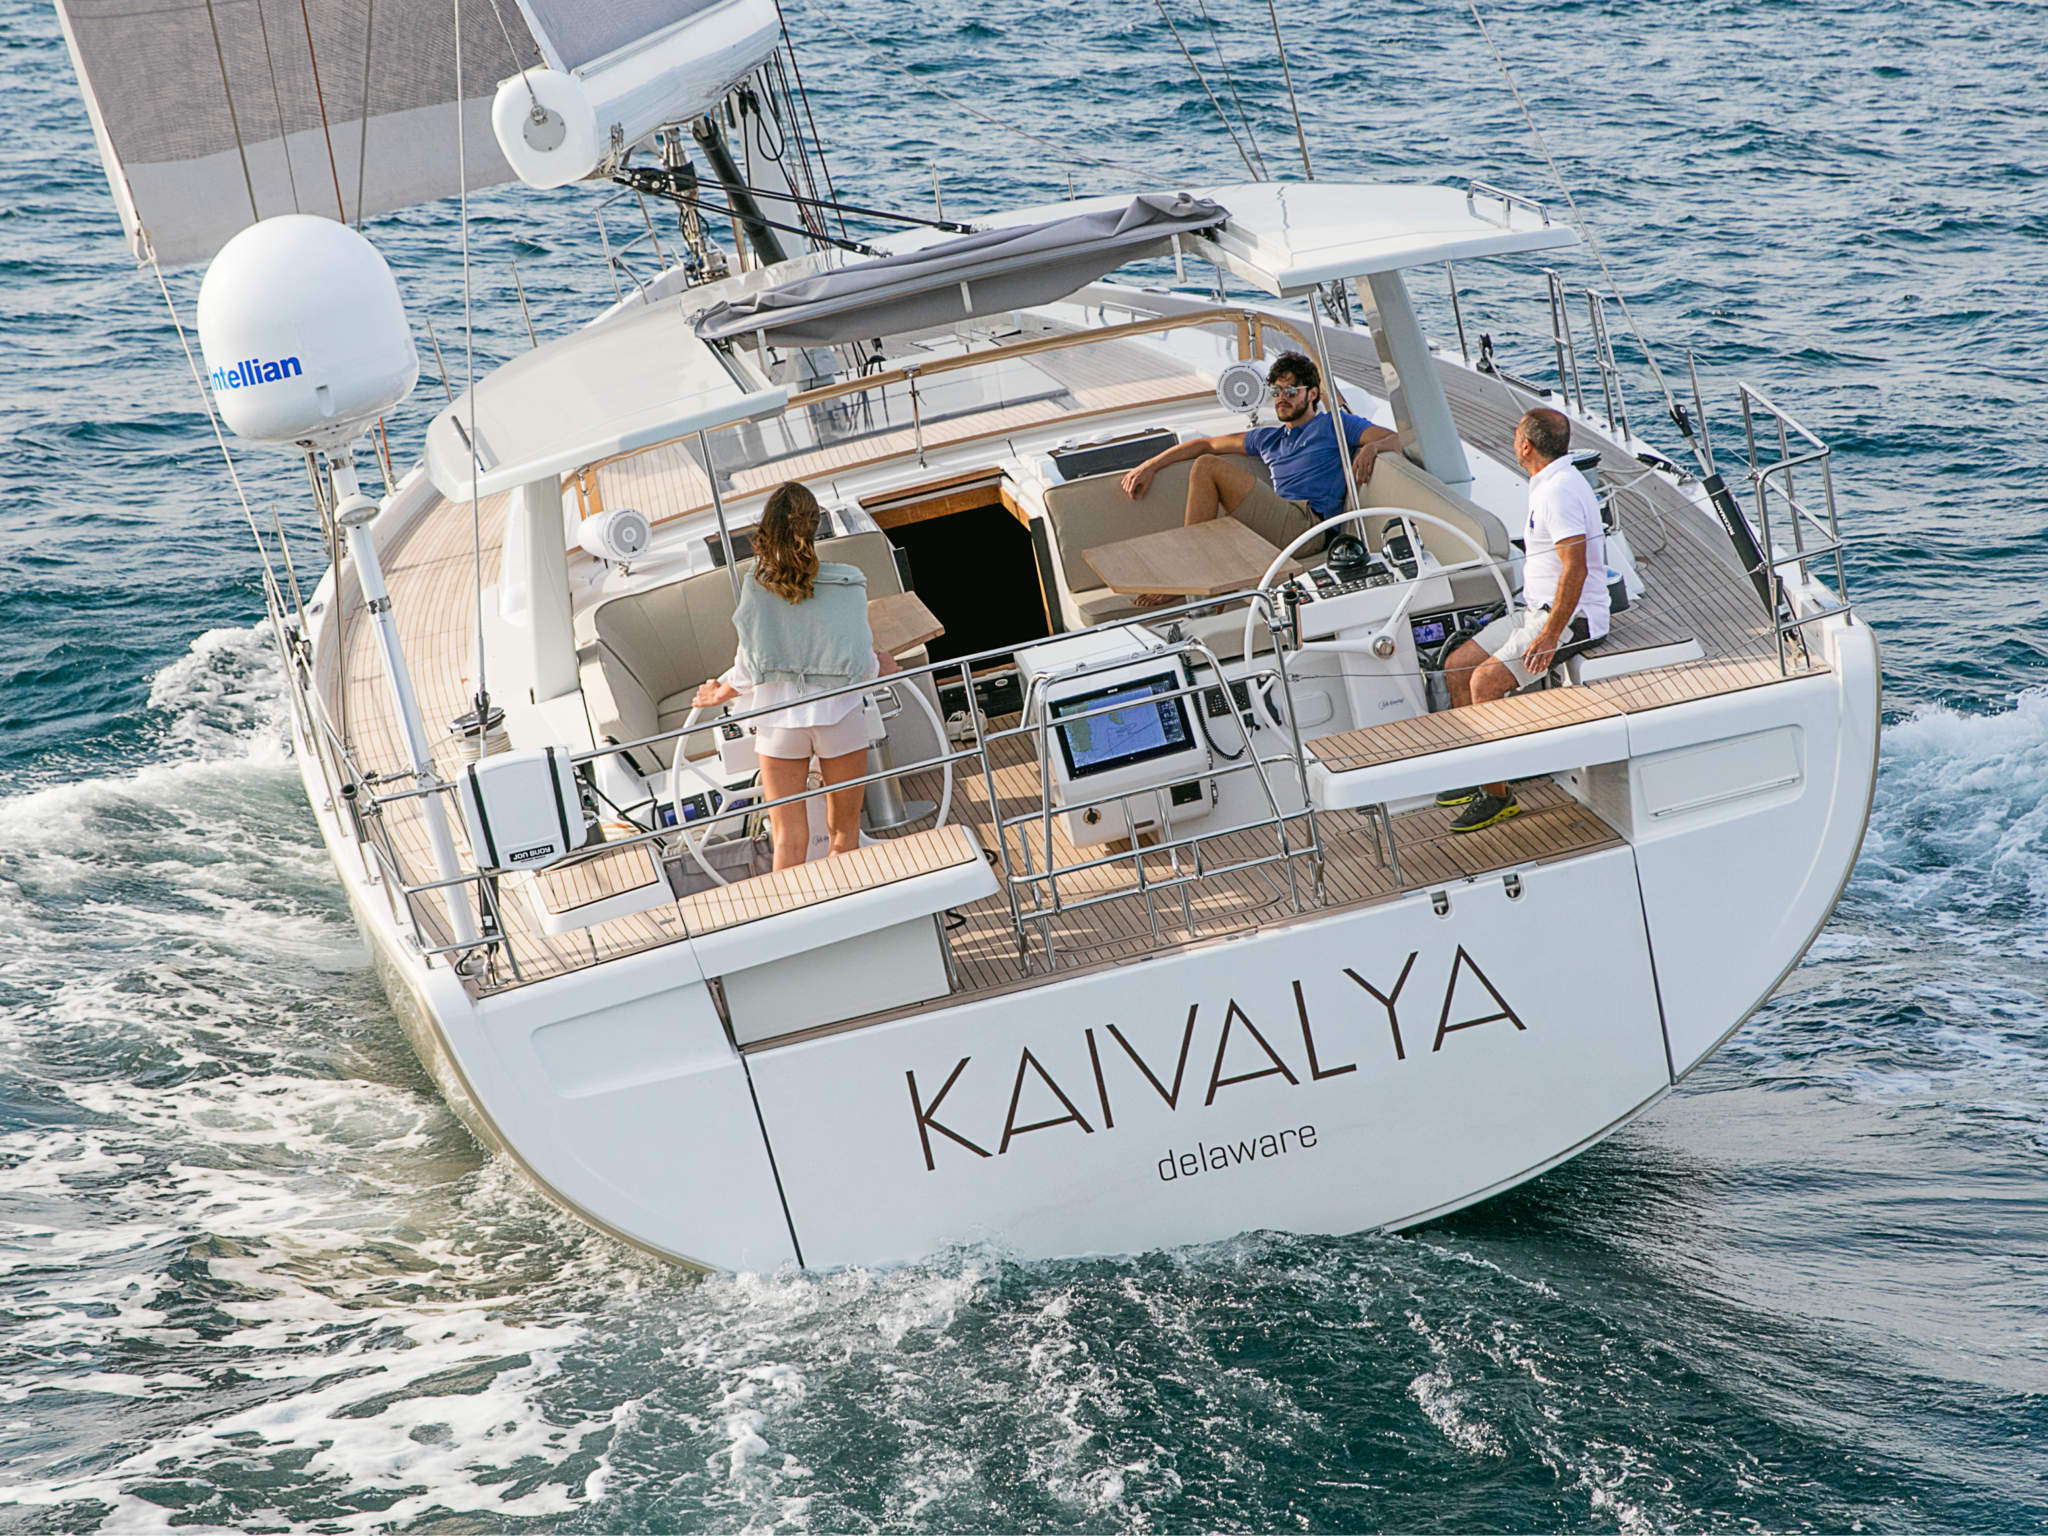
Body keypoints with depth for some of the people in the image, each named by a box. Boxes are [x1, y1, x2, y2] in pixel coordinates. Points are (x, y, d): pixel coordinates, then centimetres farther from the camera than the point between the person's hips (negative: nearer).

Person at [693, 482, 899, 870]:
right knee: (844, 830, 14)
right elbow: (862, 664, -9)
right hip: (839, 714, -1)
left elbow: (750, 669, -5)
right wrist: (882, 666, 15)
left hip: (778, 718, 1)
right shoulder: (847, 583, -10)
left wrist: (720, 693, 16)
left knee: (788, 840, 5)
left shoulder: (755, 587, -8)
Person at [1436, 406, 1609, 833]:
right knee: (1457, 666, 6)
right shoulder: (1548, 485, 14)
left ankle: (1497, 795, -16)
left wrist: (1549, 636, -27)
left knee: (1485, 681, -24)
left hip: (1570, 617, -11)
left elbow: (1575, 570, -27)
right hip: (1539, 609, 11)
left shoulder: (1560, 491, -20)